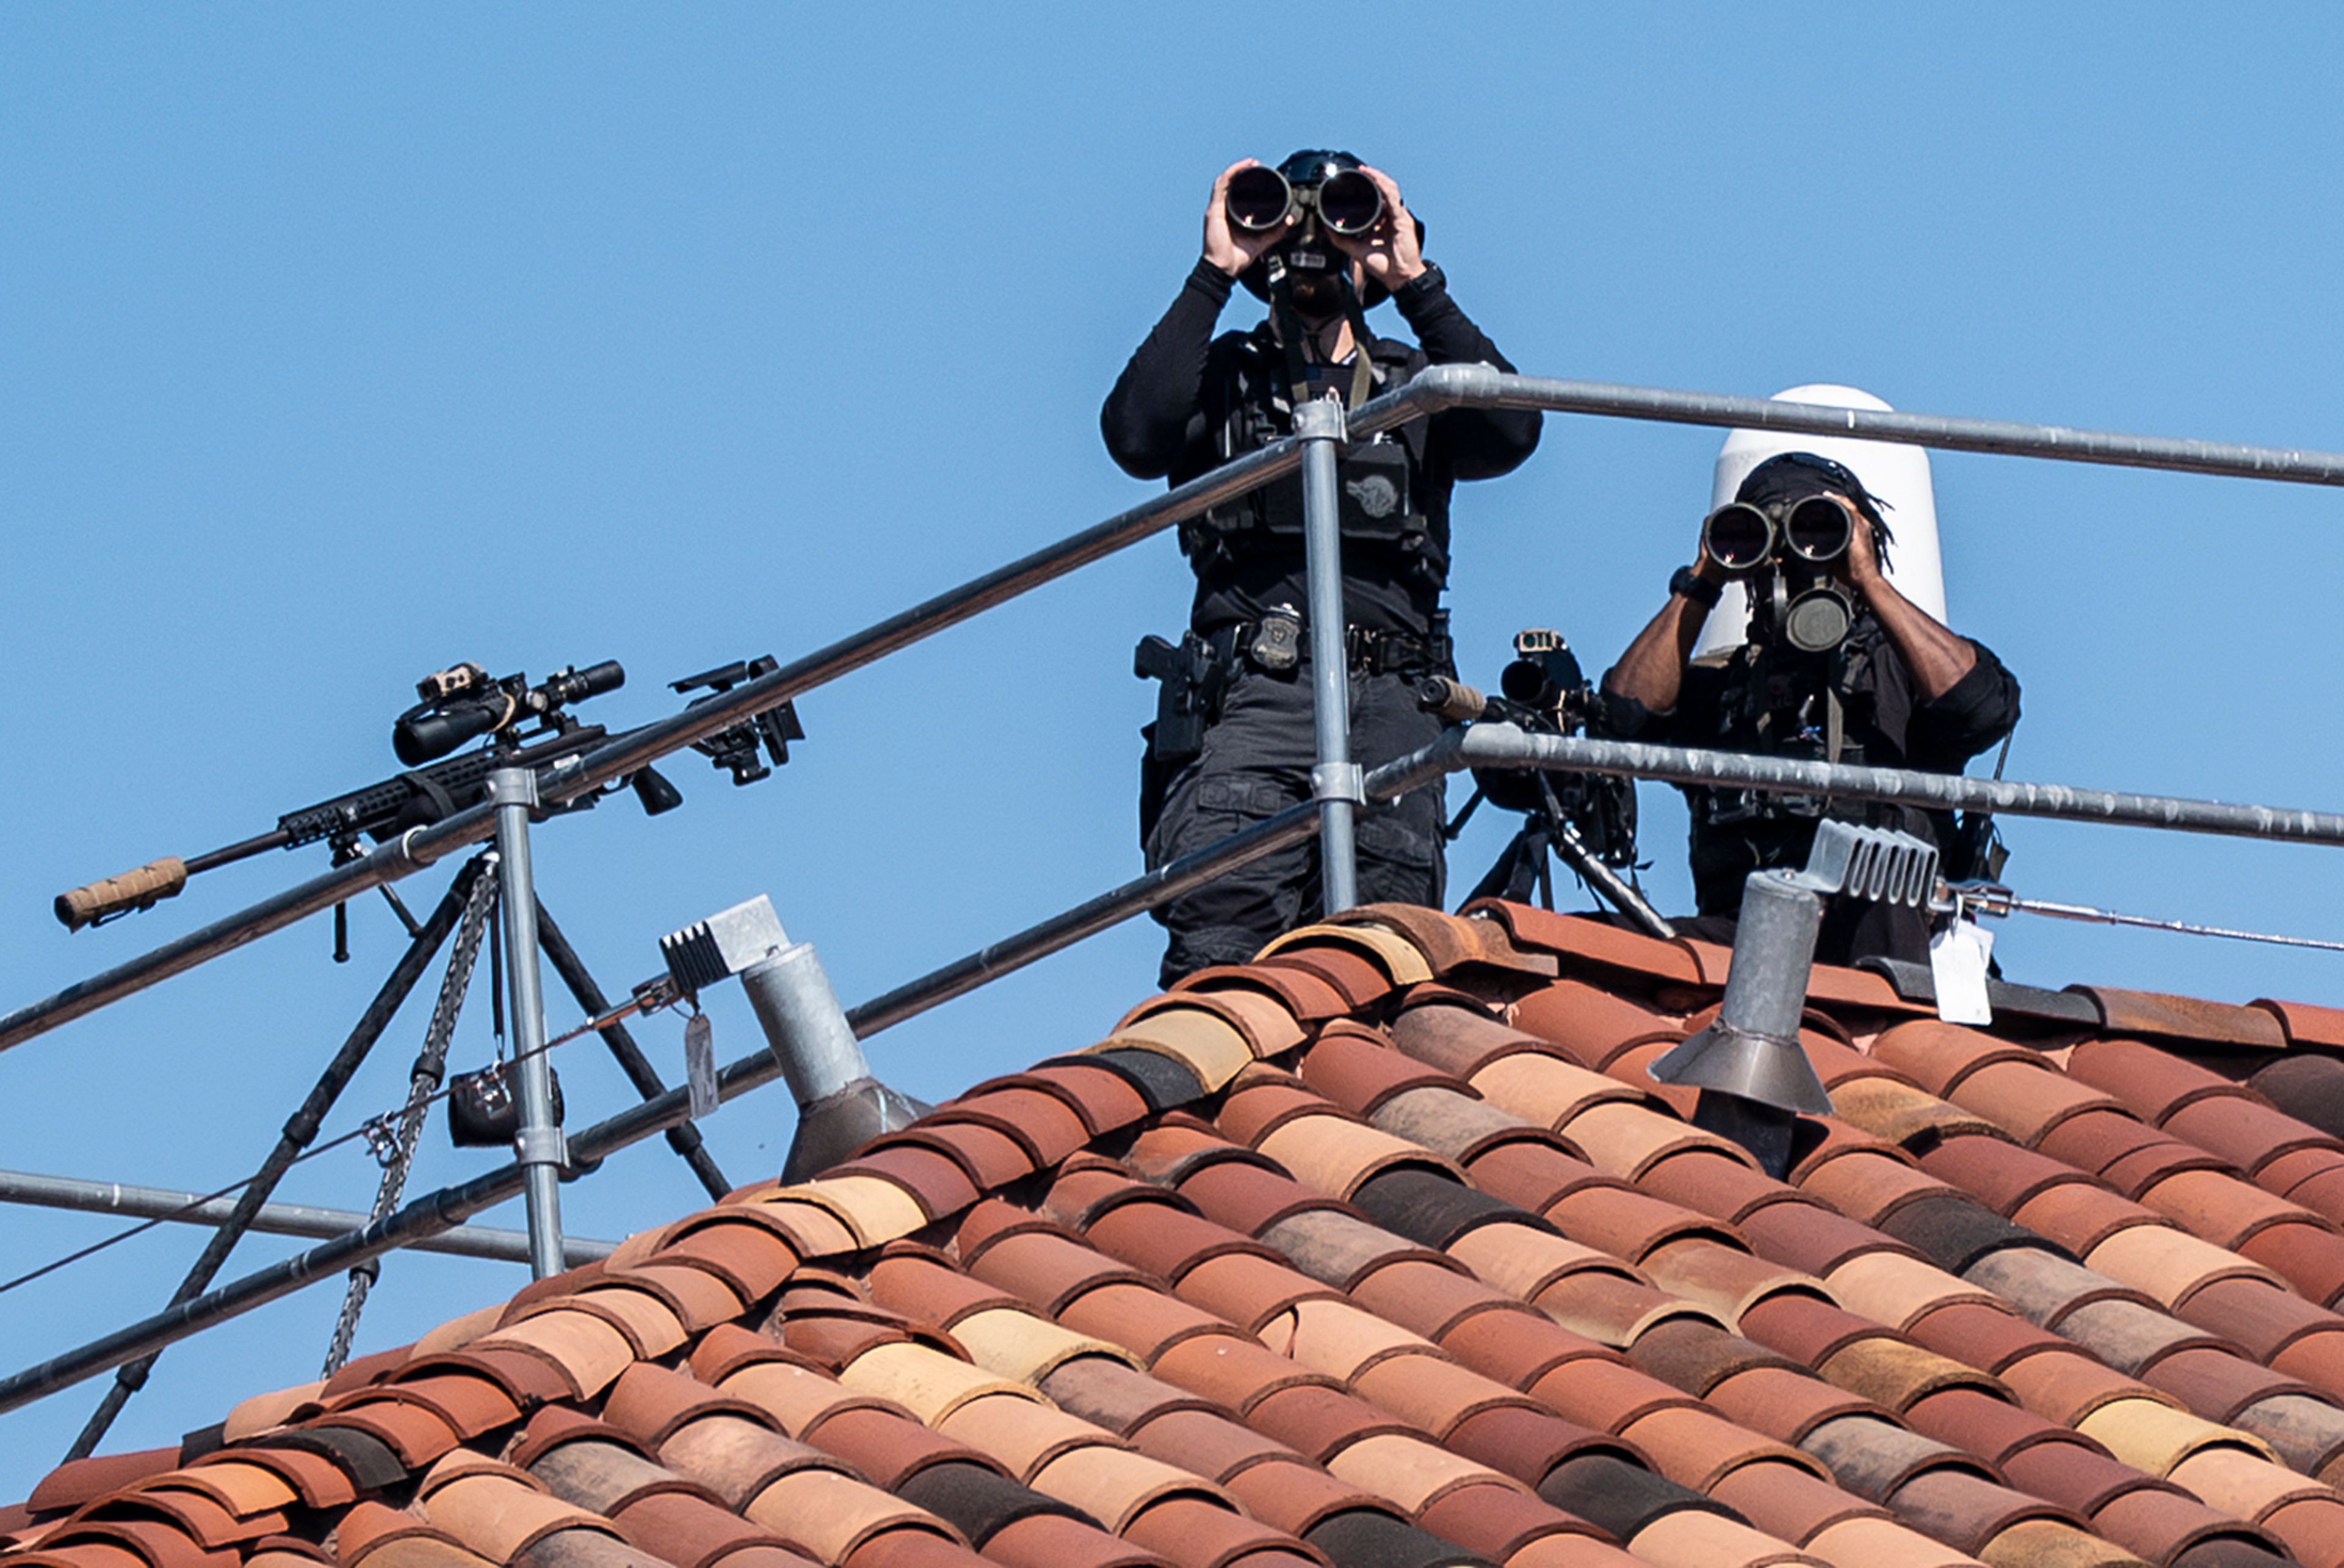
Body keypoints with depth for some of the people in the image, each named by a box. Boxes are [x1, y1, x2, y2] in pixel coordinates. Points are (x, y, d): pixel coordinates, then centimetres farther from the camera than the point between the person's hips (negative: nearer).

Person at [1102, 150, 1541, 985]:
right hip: (1248, 697, -1)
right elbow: (1135, 436, -3)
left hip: (1389, 704, 1)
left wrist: (1417, 285, 0)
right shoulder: (1222, 376, 20)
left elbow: (1510, 434, 0)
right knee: (1221, 955, -19)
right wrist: (1211, 278, 0)